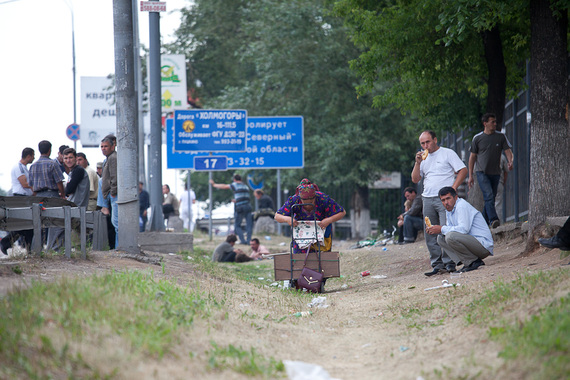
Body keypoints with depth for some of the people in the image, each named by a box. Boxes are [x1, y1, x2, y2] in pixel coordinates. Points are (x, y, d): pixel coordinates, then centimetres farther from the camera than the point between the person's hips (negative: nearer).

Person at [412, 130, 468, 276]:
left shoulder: (447, 153, 2)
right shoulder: (424, 158, 19)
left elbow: (463, 170, -4)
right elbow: (415, 179, 14)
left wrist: (452, 189, -12)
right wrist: (418, 163, 0)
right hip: (427, 199, 6)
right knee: (430, 234, 2)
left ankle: (449, 263, -11)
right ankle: (437, 264, 5)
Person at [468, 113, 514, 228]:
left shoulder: (501, 137, 6)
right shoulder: (477, 138, 2)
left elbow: (508, 151, 1)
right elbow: (472, 156, 8)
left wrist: (510, 161, -22)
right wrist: (470, 175, 6)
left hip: (495, 173, 3)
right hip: (482, 172, -3)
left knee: (491, 199, 7)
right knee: (489, 196, -21)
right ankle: (493, 220, -32)